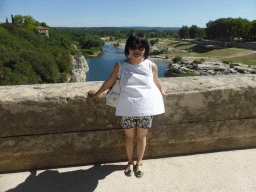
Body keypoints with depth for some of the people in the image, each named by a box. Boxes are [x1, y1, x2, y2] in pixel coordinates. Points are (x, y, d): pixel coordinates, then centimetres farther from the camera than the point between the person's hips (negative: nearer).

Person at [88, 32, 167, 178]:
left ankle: (139, 162, 39)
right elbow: (110, 82, 8)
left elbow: (156, 82, 16)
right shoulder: (120, 66, -4)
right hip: (127, 109, 0)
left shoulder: (151, 66, -2)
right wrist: (97, 93, 18)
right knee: (129, 136, 14)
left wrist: (162, 91, 32)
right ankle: (130, 162, 41)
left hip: (146, 109, 1)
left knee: (142, 137, 14)